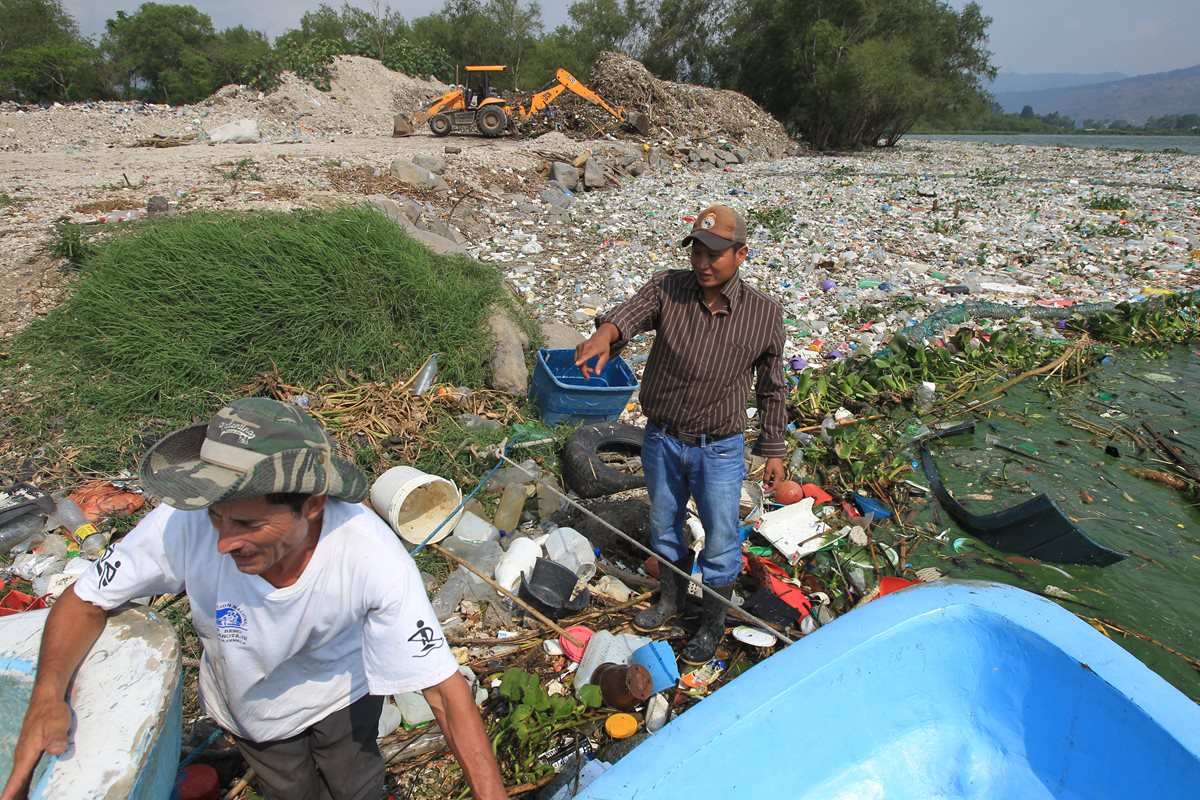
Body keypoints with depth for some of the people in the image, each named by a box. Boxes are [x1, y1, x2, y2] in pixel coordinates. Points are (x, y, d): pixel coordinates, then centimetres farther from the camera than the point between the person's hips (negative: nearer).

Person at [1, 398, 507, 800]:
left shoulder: (373, 556, -41)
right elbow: (86, 601, -16)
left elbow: (445, 687, -34)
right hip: (250, 708, 1)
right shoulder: (184, 526, -37)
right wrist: (47, 695, -34)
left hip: (342, 691, -1)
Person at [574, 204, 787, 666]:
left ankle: (713, 623, 40)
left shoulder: (764, 314, -10)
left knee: (720, 542, 12)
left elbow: (772, 389, 0)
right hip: (662, 439, 2)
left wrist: (774, 450, 3)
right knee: (664, 526, 22)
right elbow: (630, 312, -32)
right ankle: (671, 597, 50)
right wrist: (604, 334, -56)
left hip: (719, 450, -1)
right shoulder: (667, 289, -11)